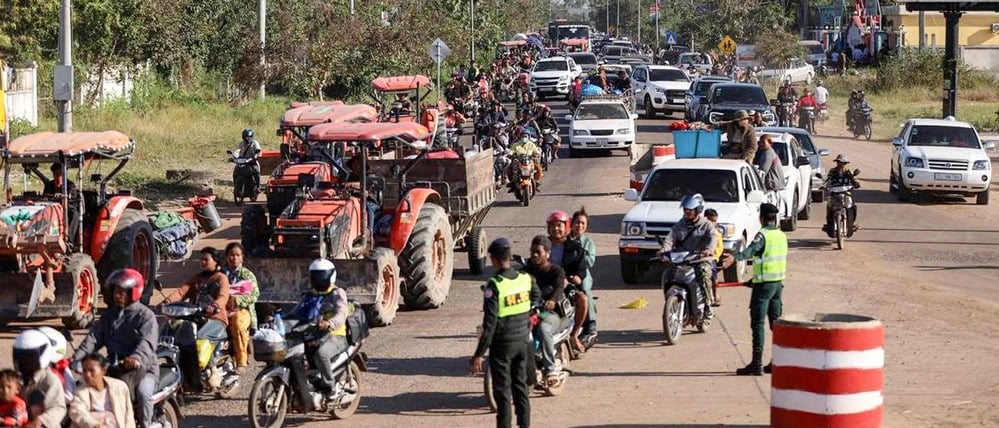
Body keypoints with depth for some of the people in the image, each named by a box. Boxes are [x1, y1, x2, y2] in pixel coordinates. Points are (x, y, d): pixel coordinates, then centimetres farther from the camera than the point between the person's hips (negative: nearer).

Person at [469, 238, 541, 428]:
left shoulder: (494, 286, -19)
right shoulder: (526, 279, -2)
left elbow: (490, 324, -20)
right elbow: (536, 297, 21)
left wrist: (479, 354, -16)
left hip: (502, 344, -6)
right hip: (522, 341, 6)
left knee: (502, 390, 1)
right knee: (520, 386, 16)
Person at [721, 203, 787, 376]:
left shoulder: (763, 234, -12)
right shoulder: (782, 235, 12)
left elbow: (752, 250, -32)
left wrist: (735, 257, -50)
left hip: (764, 283, -8)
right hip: (778, 282, 8)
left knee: (758, 323, -8)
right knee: (776, 321, 14)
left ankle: (757, 364, -13)